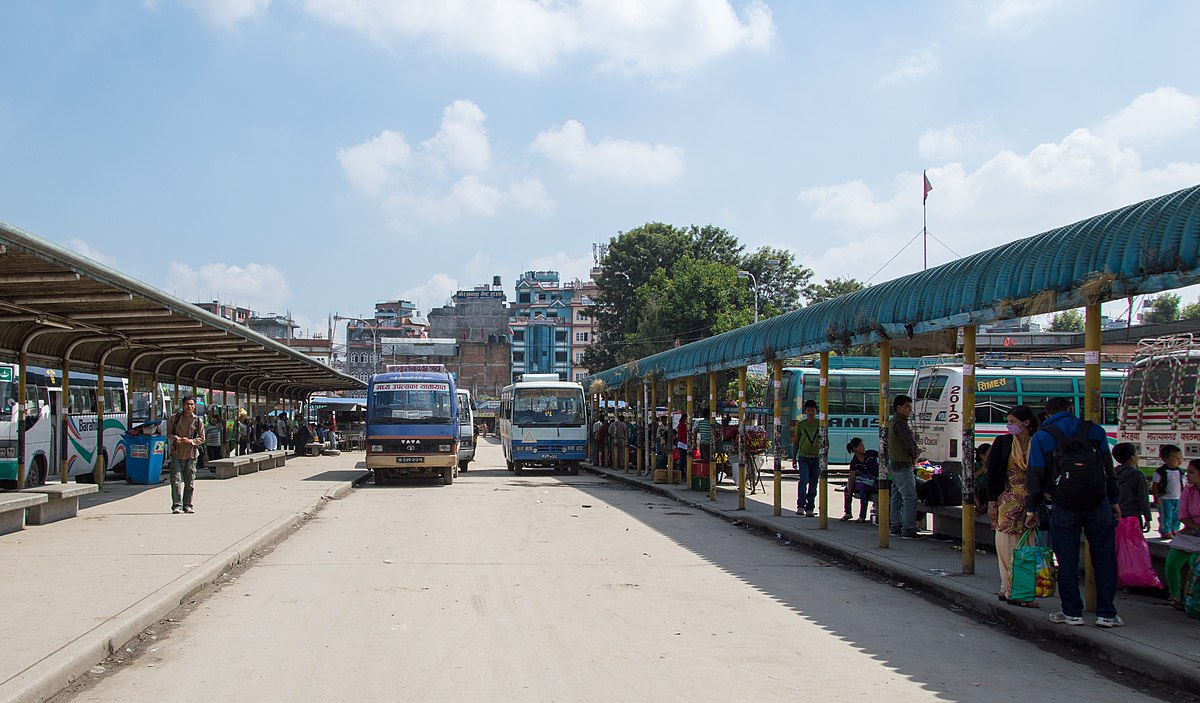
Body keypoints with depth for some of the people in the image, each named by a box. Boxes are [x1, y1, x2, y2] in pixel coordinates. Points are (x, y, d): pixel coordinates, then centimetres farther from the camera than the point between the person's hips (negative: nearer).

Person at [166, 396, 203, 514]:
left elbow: (202, 438, 5)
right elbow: (168, 433, 9)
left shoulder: (198, 421, 4)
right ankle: (177, 505, -5)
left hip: (191, 454, 1)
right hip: (176, 453, -1)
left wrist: (191, 441, -12)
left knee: (190, 482, 5)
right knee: (176, 480, -8)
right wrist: (175, 438, -13)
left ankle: (187, 505, 15)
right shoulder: (175, 418, 5)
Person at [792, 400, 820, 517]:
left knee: (813, 485, 3)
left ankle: (809, 508, 11)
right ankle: (800, 506, -19)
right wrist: (794, 458, 9)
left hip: (816, 458, 1)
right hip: (803, 457, -1)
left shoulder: (820, 424, 6)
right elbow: (796, 442, 12)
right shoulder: (800, 425, 6)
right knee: (804, 480, -19)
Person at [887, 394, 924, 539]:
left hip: (894, 465, 11)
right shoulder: (900, 423, -15)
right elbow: (911, 443, -17)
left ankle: (895, 527, 18)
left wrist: (915, 450, 4)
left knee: (897, 497, 13)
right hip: (903, 466, -11)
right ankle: (908, 530, -15)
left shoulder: (892, 422, 19)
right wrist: (916, 455, 1)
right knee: (910, 497, -12)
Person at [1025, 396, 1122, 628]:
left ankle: (1072, 612, 8)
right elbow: (1109, 468, 10)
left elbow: (1035, 476, 4)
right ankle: (1106, 613, 7)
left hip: (1064, 507, -1)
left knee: (1067, 561, 6)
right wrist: (1115, 500, 15)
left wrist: (1032, 508, 10)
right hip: (1098, 504, 1)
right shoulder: (1094, 430, 9)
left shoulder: (1041, 437, 6)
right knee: (1104, 559, 7)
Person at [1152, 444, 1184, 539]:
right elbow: (1154, 485, -10)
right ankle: (1165, 532, 7)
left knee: (1176, 516, 13)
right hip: (1165, 499, -6)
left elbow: (1181, 485, 18)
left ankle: (1174, 530, 27)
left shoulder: (1179, 472, 8)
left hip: (1178, 499, 6)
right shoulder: (1160, 472, -11)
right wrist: (1156, 497, -15)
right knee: (1165, 516, -3)